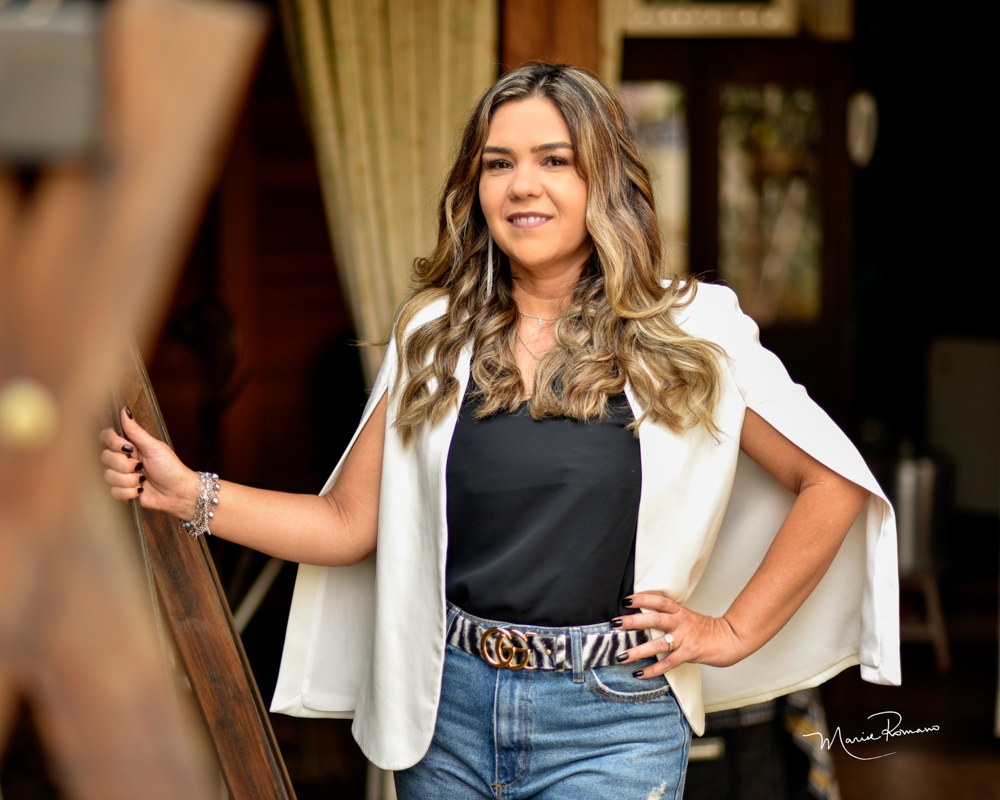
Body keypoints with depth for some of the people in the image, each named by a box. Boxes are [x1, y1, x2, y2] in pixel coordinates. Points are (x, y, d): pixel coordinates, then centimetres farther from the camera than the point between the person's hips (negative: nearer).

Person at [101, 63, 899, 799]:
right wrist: (189, 494, -5)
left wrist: (733, 632, -2)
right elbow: (350, 524, 5)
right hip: (447, 711, 3)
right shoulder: (435, 335, 5)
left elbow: (834, 481, 1)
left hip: (608, 729, -3)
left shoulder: (687, 332, -3)